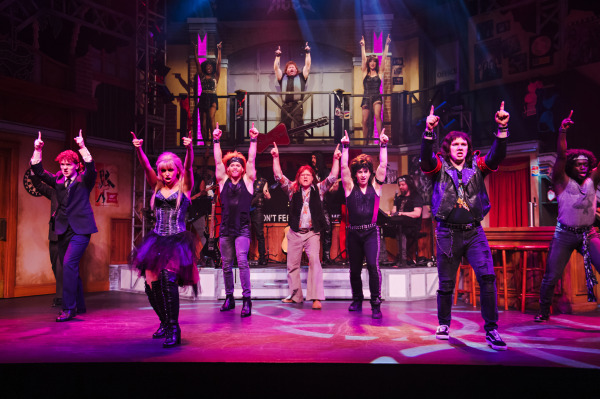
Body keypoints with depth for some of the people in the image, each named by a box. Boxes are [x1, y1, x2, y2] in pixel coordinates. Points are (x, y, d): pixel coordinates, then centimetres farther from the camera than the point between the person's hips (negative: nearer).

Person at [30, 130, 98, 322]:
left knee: (69, 264, -19)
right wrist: (37, 150, -9)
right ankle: (79, 306, 23)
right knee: (70, 268, 11)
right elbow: (39, 171, 4)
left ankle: (69, 308, -15)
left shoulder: (84, 180, 0)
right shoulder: (58, 180, 12)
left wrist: (82, 147, -28)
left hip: (80, 229, -6)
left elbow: (91, 169, -19)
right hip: (63, 229, 6)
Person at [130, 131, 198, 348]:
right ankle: (165, 323, 23)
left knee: (168, 278, -23)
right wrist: (138, 149, -19)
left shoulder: (184, 186, 2)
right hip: (157, 239, 5)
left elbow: (188, 167, -15)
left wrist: (189, 148, -33)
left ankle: (173, 329, -15)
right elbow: (146, 167, -3)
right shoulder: (157, 186, 11)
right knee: (151, 283, 0)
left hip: (177, 240, -5)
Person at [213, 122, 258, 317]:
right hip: (225, 228, 3)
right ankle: (229, 298, 21)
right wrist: (216, 141, 2)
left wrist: (253, 140, -4)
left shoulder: (247, 180, 6)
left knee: (242, 260, -18)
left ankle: (246, 300, -16)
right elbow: (218, 161, 6)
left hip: (242, 228, -3)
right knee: (226, 265, 8)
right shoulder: (223, 181, 11)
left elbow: (251, 160, 0)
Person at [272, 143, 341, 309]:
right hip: (295, 233, 2)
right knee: (292, 264, 6)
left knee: (314, 260, -18)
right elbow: (278, 175, 0)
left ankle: (316, 297, -17)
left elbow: (333, 177, -1)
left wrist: (335, 159, -12)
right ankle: (295, 296, 21)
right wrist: (276, 157, -10)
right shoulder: (292, 189, 8)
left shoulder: (318, 189, 7)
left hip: (312, 233, -2)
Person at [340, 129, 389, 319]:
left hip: (371, 232, -2)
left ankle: (376, 304, -10)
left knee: (373, 265, -17)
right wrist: (345, 148, -5)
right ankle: (357, 300, 29)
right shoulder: (350, 187, 7)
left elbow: (383, 165, 2)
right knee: (354, 269, 10)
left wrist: (383, 145, -2)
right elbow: (344, 167, 0)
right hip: (353, 232, 2)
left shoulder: (375, 186, 8)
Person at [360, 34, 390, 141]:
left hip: (377, 97, -2)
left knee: (377, 116, -24)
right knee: (365, 120, -2)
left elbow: (384, 58, 5)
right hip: (366, 98, 2)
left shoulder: (379, 73, 9)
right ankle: (366, 140, 14)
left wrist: (387, 45, 1)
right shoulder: (365, 73, 11)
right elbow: (364, 58, 6)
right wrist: (362, 46, 2)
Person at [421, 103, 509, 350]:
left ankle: (491, 330, -5)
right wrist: (429, 132, -34)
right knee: (446, 283, 8)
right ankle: (443, 324, 28)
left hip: (474, 232, 1)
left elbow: (497, 156, -9)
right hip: (447, 233, -1)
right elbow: (425, 157, -18)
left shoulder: (477, 166, 7)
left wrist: (502, 129, -24)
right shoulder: (439, 167, 2)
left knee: (487, 276, -13)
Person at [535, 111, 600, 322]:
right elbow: (561, 156, -16)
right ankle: (544, 311, 17)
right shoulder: (562, 182, -4)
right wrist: (562, 132, -28)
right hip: (565, 235, -3)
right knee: (551, 276, -1)